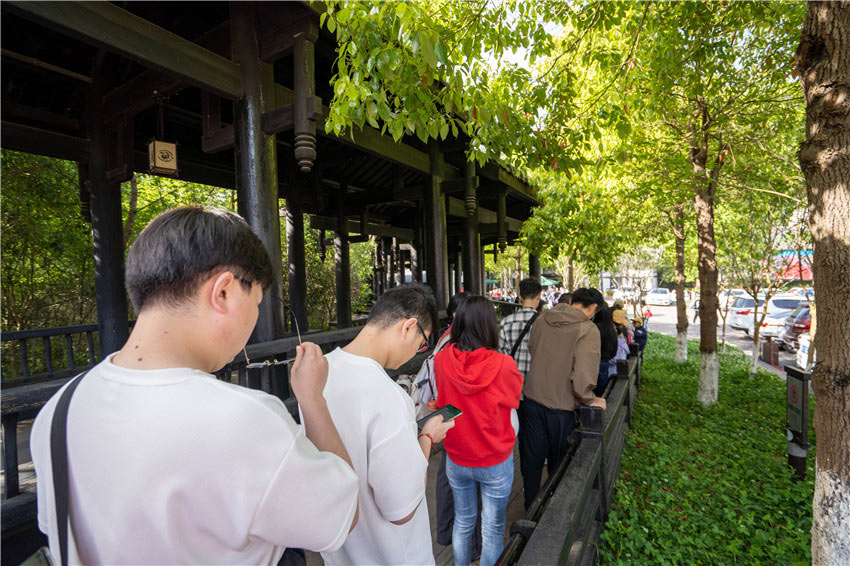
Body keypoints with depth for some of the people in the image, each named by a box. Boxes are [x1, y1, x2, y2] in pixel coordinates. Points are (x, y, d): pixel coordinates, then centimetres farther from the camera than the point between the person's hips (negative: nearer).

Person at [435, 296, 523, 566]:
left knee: (463, 521, 25)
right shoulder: (503, 365, -25)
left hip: (456, 460, 3)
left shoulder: (441, 360, -17)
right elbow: (514, 397, -3)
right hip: (496, 463, -2)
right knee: (493, 529, 19)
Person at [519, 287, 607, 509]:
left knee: (531, 456, 19)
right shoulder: (588, 330, -17)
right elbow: (583, 373, -24)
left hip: (531, 399, 4)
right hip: (560, 406, -3)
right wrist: (590, 399, -7)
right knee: (559, 460, 21)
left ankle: (530, 505, 36)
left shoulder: (542, 319, -1)